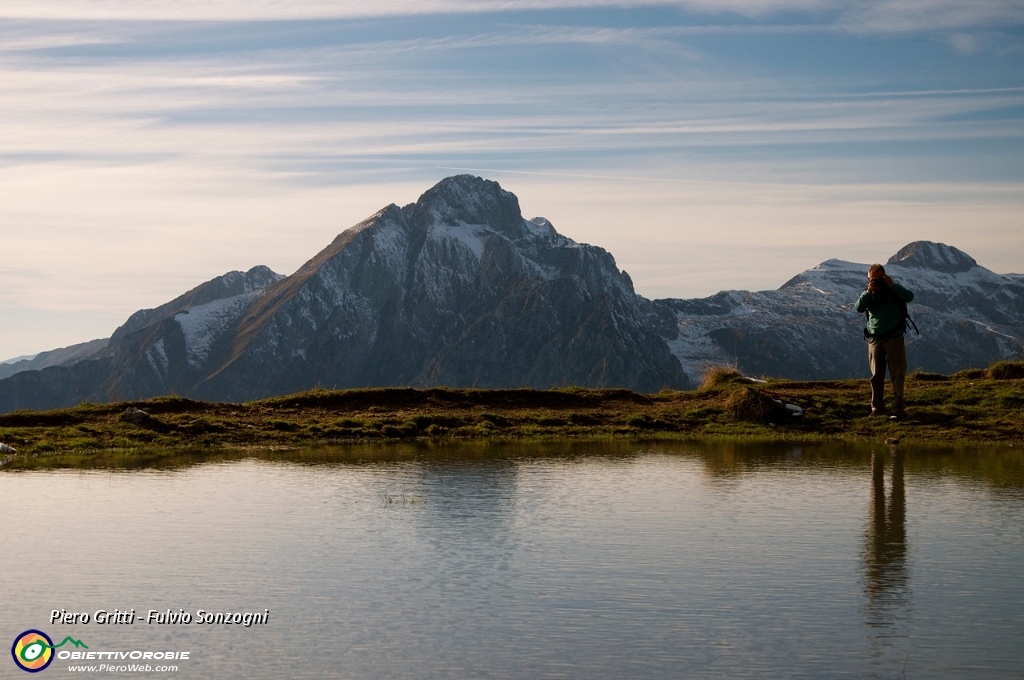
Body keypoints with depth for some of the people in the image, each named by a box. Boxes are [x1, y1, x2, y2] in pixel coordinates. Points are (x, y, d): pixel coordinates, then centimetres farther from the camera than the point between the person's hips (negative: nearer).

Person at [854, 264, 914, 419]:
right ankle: (877, 408, 13)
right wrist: (868, 292, -19)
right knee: (876, 376, 6)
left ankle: (899, 409, -4)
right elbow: (859, 308, -8)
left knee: (897, 374, -5)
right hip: (875, 339, 3)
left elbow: (909, 297, -17)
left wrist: (892, 285, -24)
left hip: (894, 338, -3)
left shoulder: (894, 290, 0)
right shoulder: (869, 294, 8)